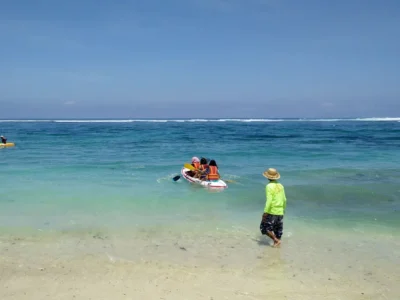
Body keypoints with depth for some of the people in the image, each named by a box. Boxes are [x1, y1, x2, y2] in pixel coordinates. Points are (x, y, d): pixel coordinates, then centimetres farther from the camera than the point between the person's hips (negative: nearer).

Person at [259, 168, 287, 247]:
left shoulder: (269, 186, -13)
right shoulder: (280, 186, 8)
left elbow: (269, 200, -20)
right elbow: (284, 199, 14)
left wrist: (265, 212, -18)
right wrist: (283, 209, 29)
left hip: (271, 212, -7)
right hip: (280, 212, 7)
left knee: (264, 227, 6)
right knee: (278, 229, 14)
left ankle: (276, 240, -1)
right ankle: (277, 241, 17)